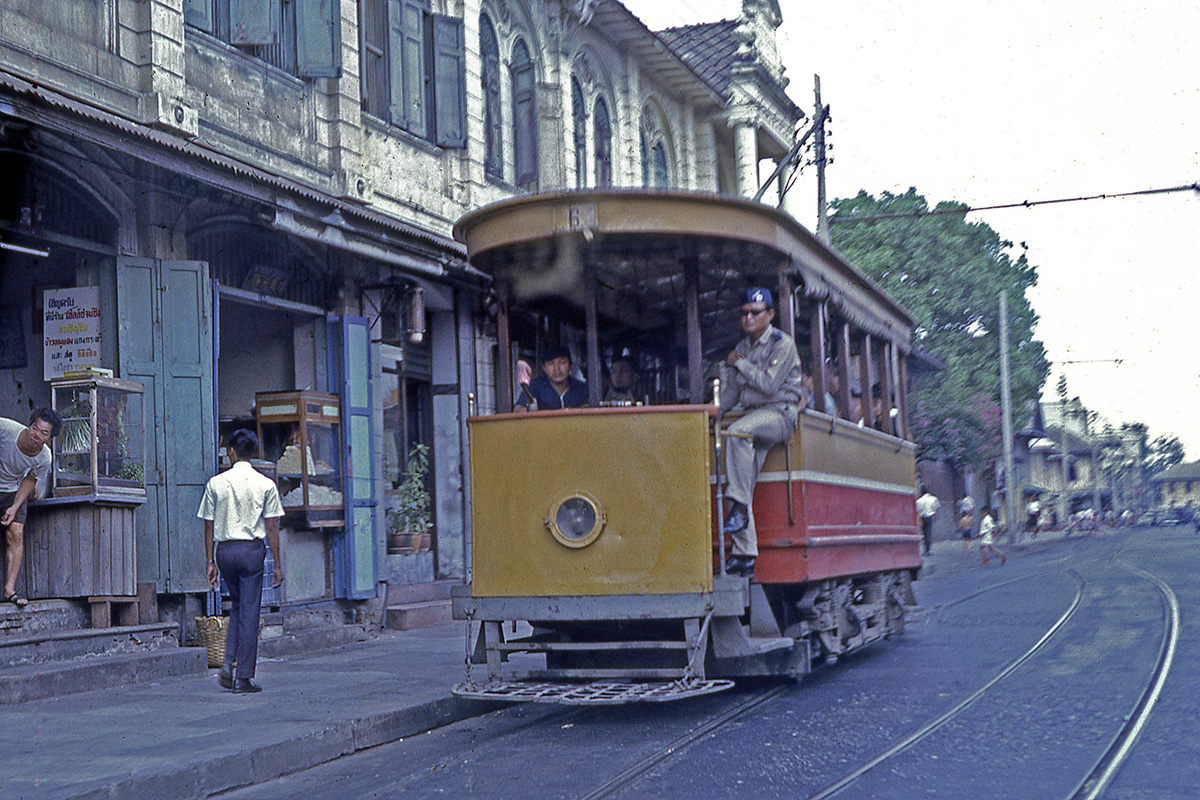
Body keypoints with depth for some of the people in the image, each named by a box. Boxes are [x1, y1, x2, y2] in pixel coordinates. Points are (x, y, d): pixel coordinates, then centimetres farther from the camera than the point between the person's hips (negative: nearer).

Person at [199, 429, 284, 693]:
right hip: (252, 548, -3)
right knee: (249, 612, 2)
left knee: (237, 606, 21)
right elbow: (272, 527, -2)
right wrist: (277, 564, 3)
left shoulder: (215, 483, 3)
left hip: (225, 550, 3)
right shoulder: (265, 484, -1)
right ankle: (243, 678, 2)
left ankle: (229, 664, 6)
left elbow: (209, 525, 4)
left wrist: (211, 561, 11)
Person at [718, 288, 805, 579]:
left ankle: (739, 508, -32)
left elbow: (768, 384, -15)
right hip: (754, 418, 7)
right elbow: (732, 394, 21)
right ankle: (744, 556, -9)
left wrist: (739, 363, -5)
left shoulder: (782, 344, -4)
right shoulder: (743, 347, 18)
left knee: (738, 432, -36)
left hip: (780, 413, -7)